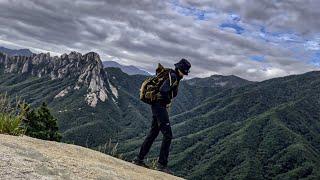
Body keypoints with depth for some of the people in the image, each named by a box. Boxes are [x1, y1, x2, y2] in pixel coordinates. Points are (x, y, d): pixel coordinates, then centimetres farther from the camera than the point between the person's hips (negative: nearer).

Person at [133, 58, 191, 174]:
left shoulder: (175, 77, 17)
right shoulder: (173, 76, -14)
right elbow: (163, 90, -27)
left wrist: (168, 101, 9)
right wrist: (168, 101, -12)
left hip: (157, 106, 10)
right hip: (160, 106, -10)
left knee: (153, 133, 15)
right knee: (167, 135, -8)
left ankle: (139, 159, 22)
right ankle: (162, 164, -3)